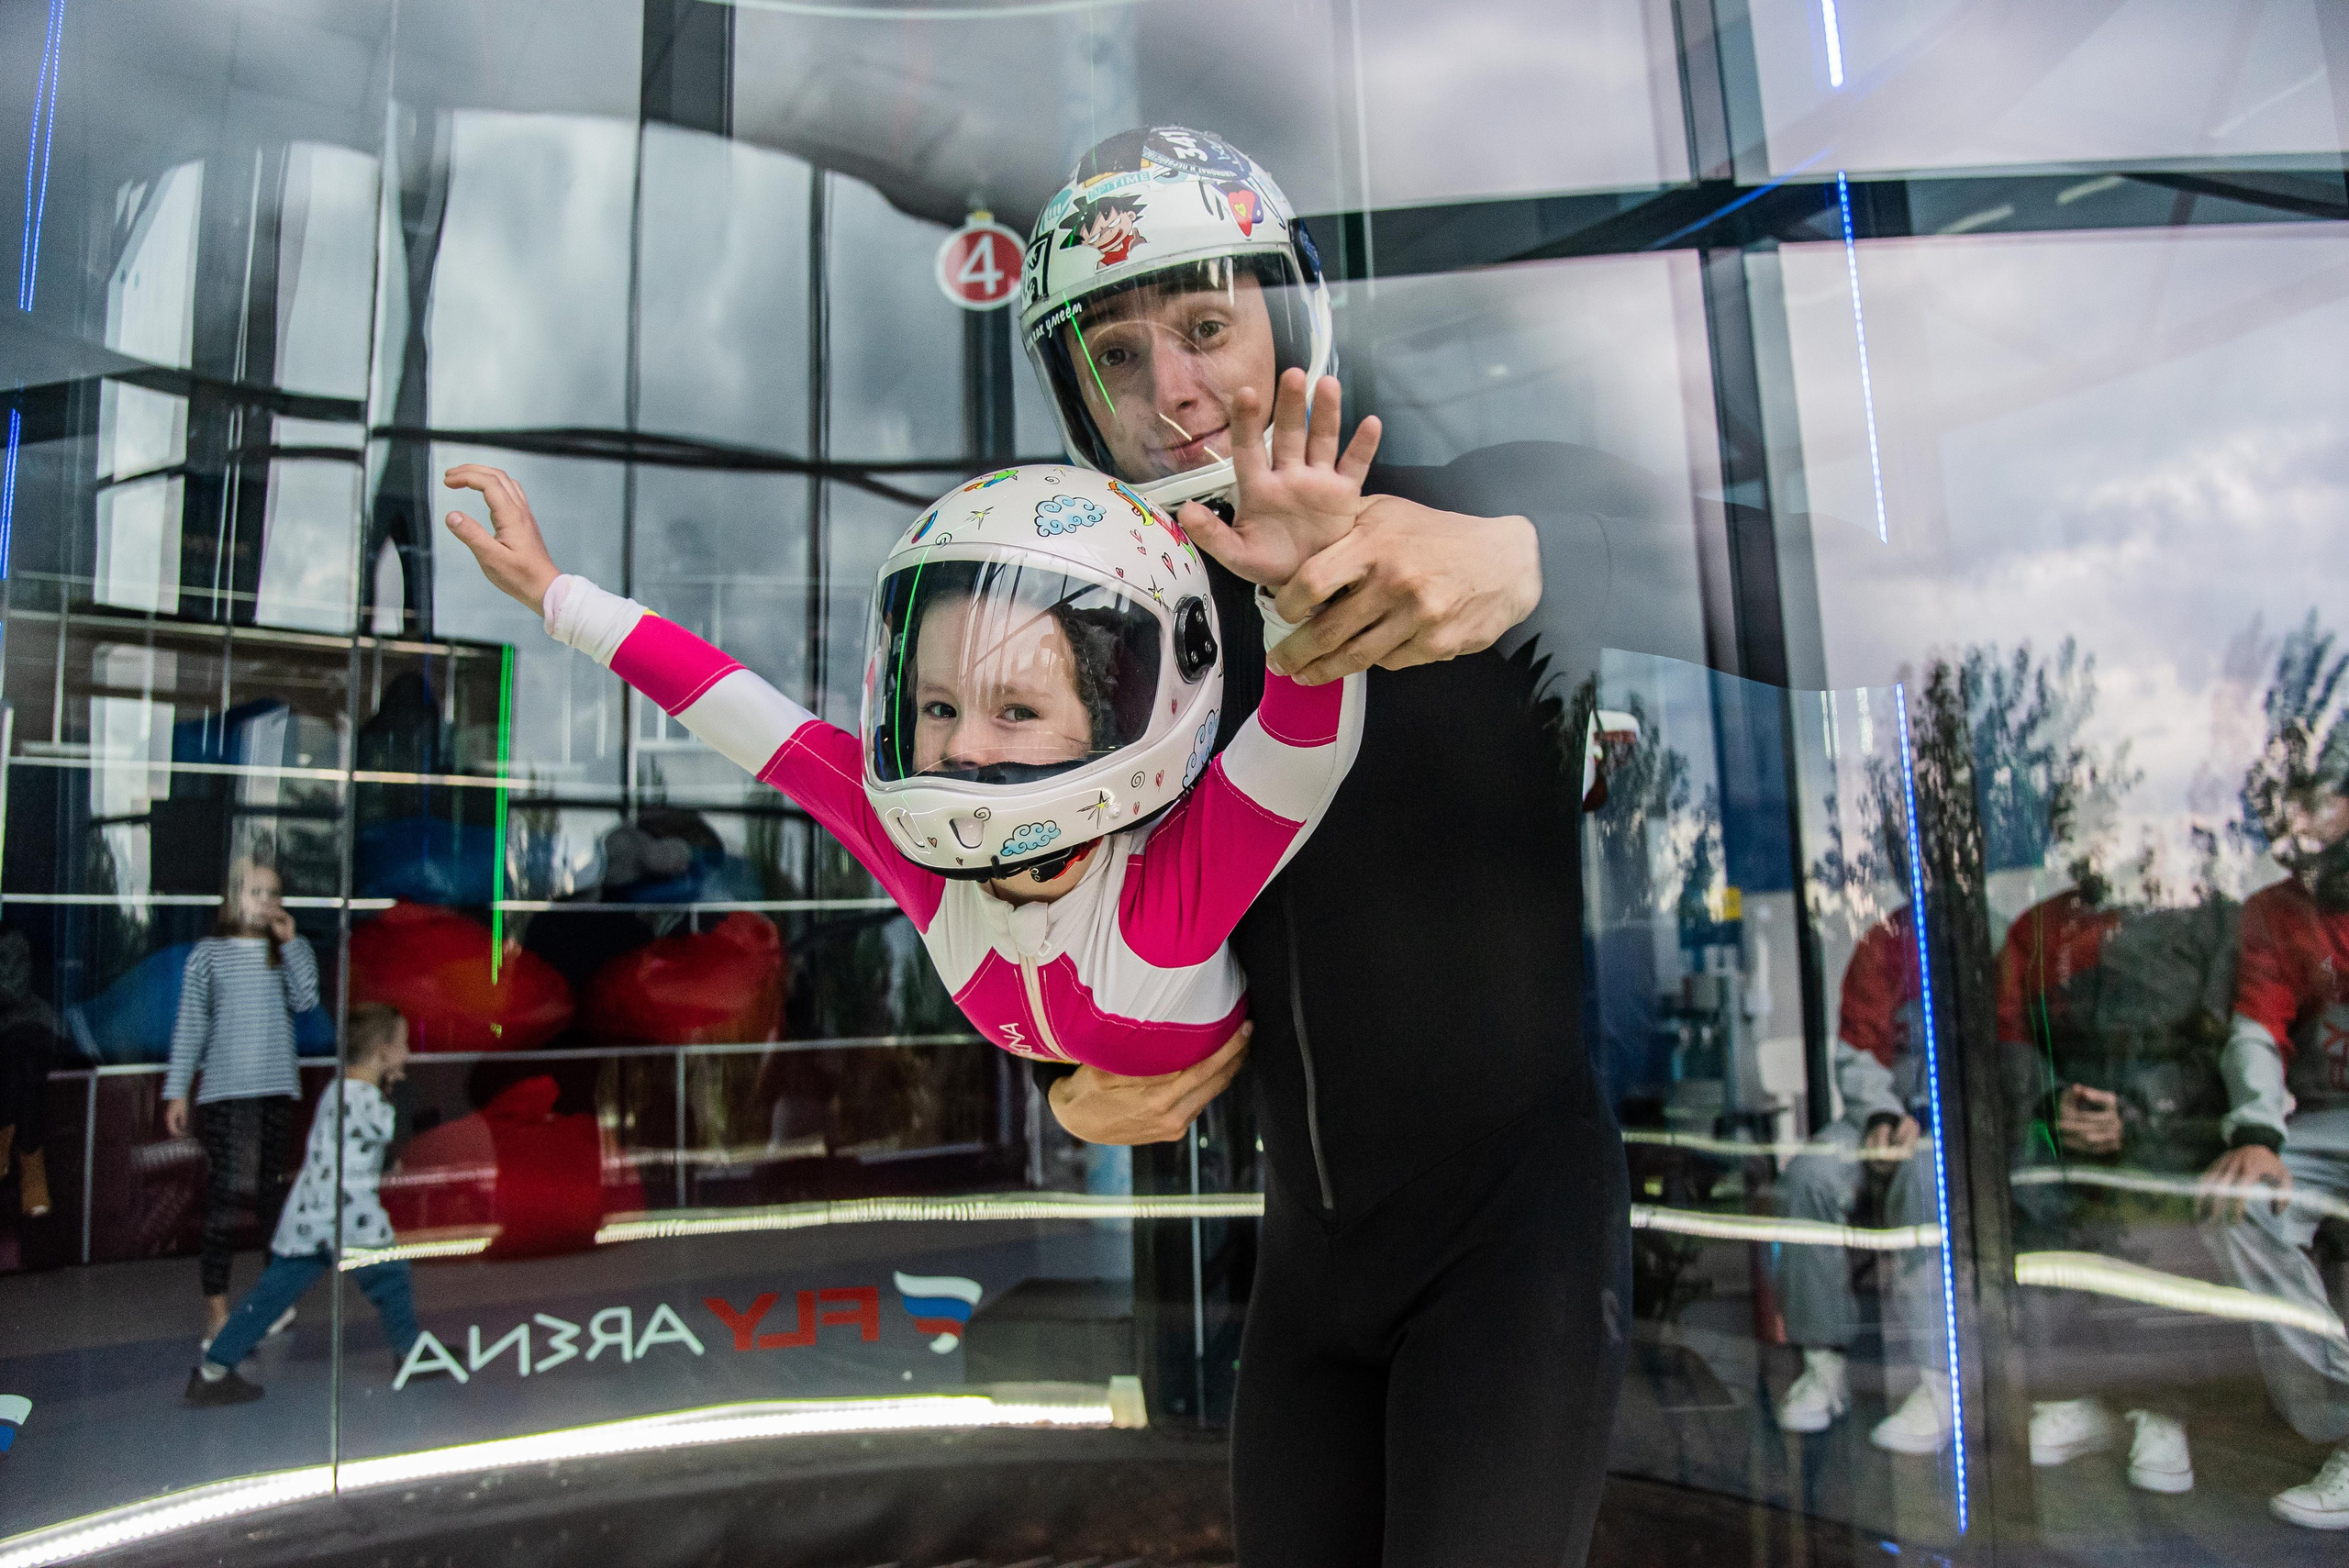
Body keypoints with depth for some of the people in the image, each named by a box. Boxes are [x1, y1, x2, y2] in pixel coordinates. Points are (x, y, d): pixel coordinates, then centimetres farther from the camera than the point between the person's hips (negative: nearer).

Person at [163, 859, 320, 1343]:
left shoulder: (292, 951, 7)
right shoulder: (207, 954, 2)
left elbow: (306, 1000, -10)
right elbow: (189, 1025, 2)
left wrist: (288, 941, -12)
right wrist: (176, 1091, -1)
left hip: (277, 1089, 2)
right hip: (224, 1090, -2)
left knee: (274, 1192, 8)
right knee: (225, 1192, -3)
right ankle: (216, 1302, 5)